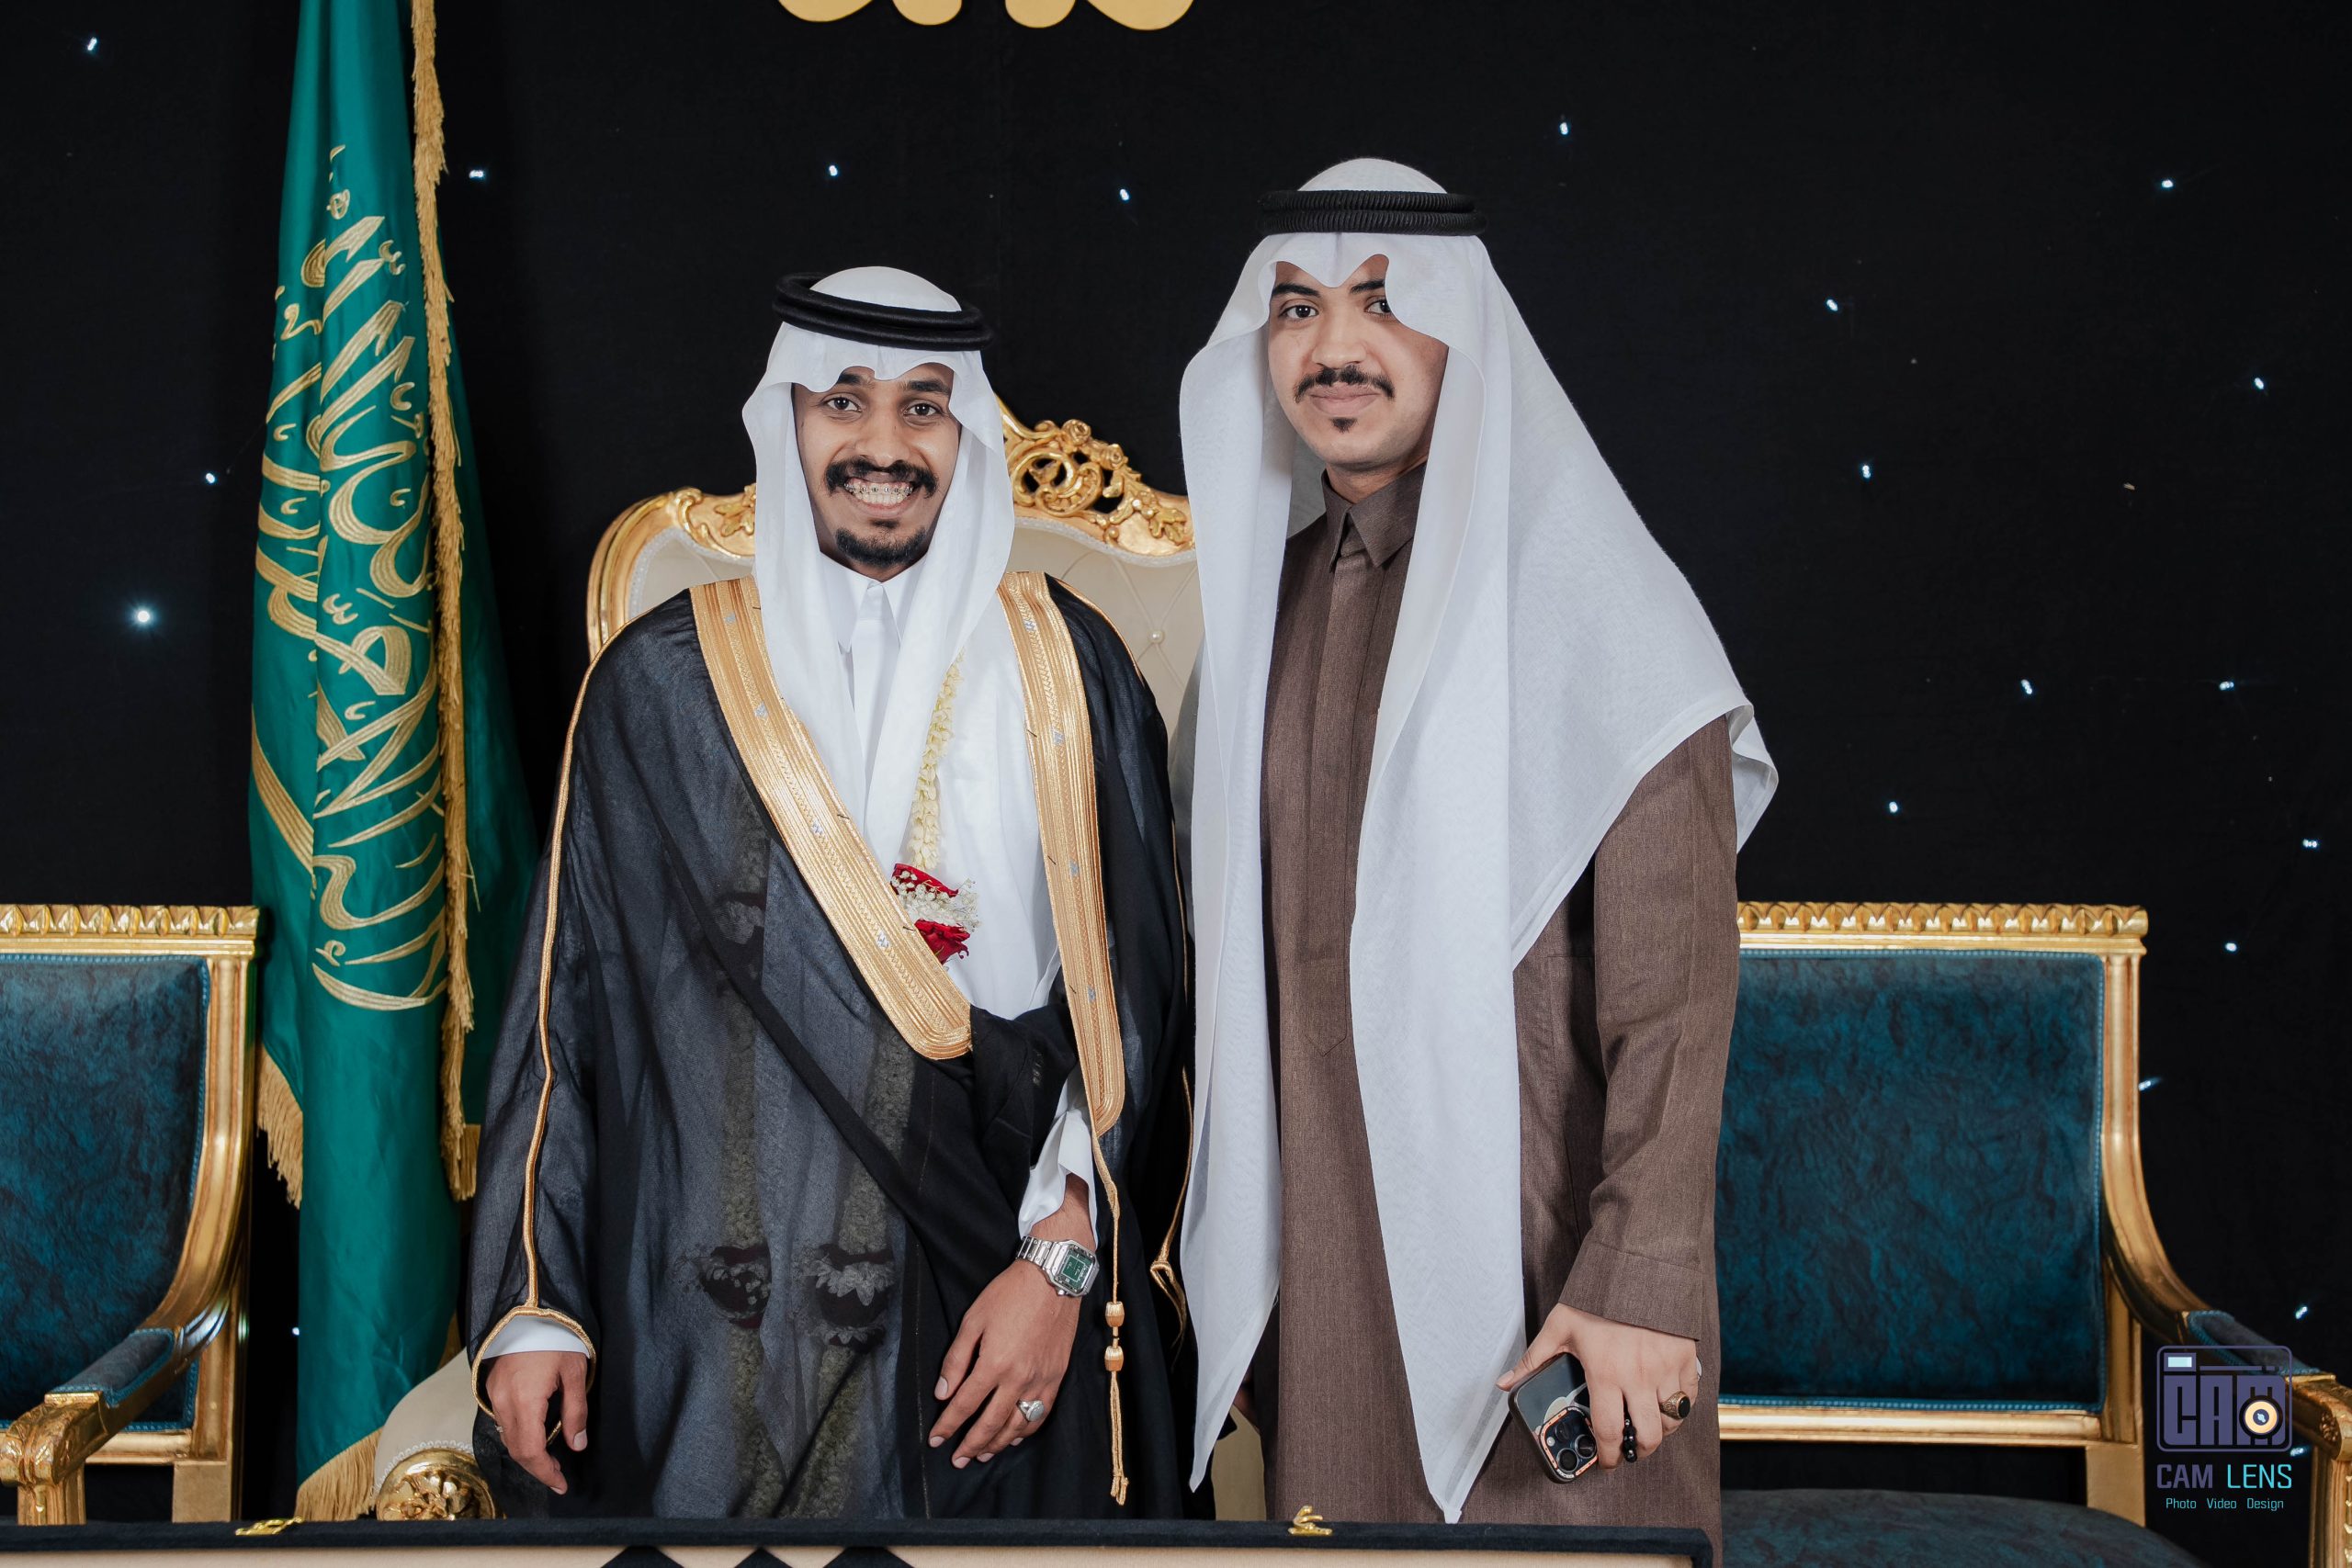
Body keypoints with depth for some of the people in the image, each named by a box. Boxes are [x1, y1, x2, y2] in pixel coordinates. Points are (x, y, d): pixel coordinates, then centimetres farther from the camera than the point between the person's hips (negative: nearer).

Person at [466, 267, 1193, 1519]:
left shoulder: (1065, 669, 2)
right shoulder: (664, 680, 2)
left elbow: (1128, 992, 0)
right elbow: (570, 993, 3)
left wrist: (1062, 1259, -9)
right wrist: (530, 1305, -1)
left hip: (992, 1320, 0)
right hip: (717, 1319, 0)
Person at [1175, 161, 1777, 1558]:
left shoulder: (1585, 593, -10)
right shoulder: (1268, 595, 9)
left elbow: (1676, 978, -14)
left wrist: (1639, 1280, -20)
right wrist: (1233, 1262, 14)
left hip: (1536, 1256, -5)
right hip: (1327, 1255, 6)